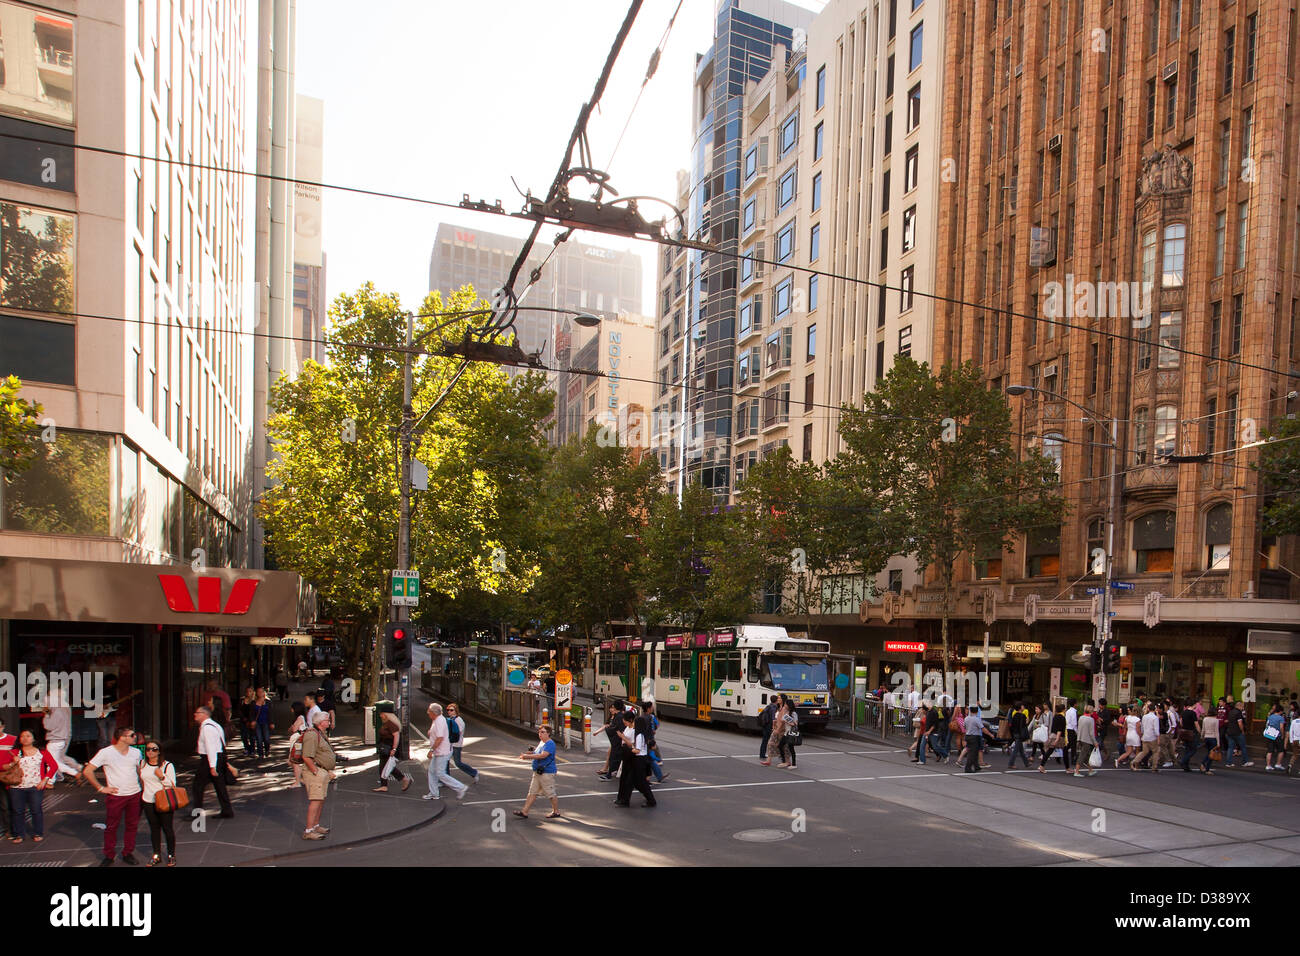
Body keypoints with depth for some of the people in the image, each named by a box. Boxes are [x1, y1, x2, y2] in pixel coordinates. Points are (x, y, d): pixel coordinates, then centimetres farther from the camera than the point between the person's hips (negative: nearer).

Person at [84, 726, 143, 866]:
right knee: (112, 827, 6)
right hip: (116, 796, -4)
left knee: (132, 826, 9)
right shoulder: (106, 753, -10)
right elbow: (88, 771, -9)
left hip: (135, 795, 4)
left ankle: (128, 853, 22)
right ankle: (109, 856, 21)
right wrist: (101, 788, -9)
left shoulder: (136, 753, 5)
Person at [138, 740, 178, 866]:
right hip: (148, 802, 4)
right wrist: (142, 793, 16)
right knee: (154, 829, 11)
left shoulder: (167, 765, -8)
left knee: (168, 829, 3)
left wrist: (162, 777, -23)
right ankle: (157, 856, 22)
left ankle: (171, 855, 16)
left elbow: (173, 785, -9)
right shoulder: (142, 764, 4)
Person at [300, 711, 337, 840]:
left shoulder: (322, 734, 17)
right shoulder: (312, 735, -17)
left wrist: (329, 771, 22)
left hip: (323, 771, 10)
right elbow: (306, 757, -23)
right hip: (315, 772, -10)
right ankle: (308, 831, -11)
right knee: (316, 800, -12)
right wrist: (316, 772, -20)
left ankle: (316, 825, 25)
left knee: (321, 800, 15)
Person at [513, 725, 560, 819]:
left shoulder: (550, 744, -17)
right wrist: (530, 753, 6)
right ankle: (524, 812, 11)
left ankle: (556, 812, 18)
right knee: (532, 792, 9)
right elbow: (536, 754, 27)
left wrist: (527, 756, -26)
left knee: (551, 794, 2)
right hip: (538, 772, 10)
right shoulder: (541, 742, 14)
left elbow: (543, 755, -29)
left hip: (547, 773, -10)